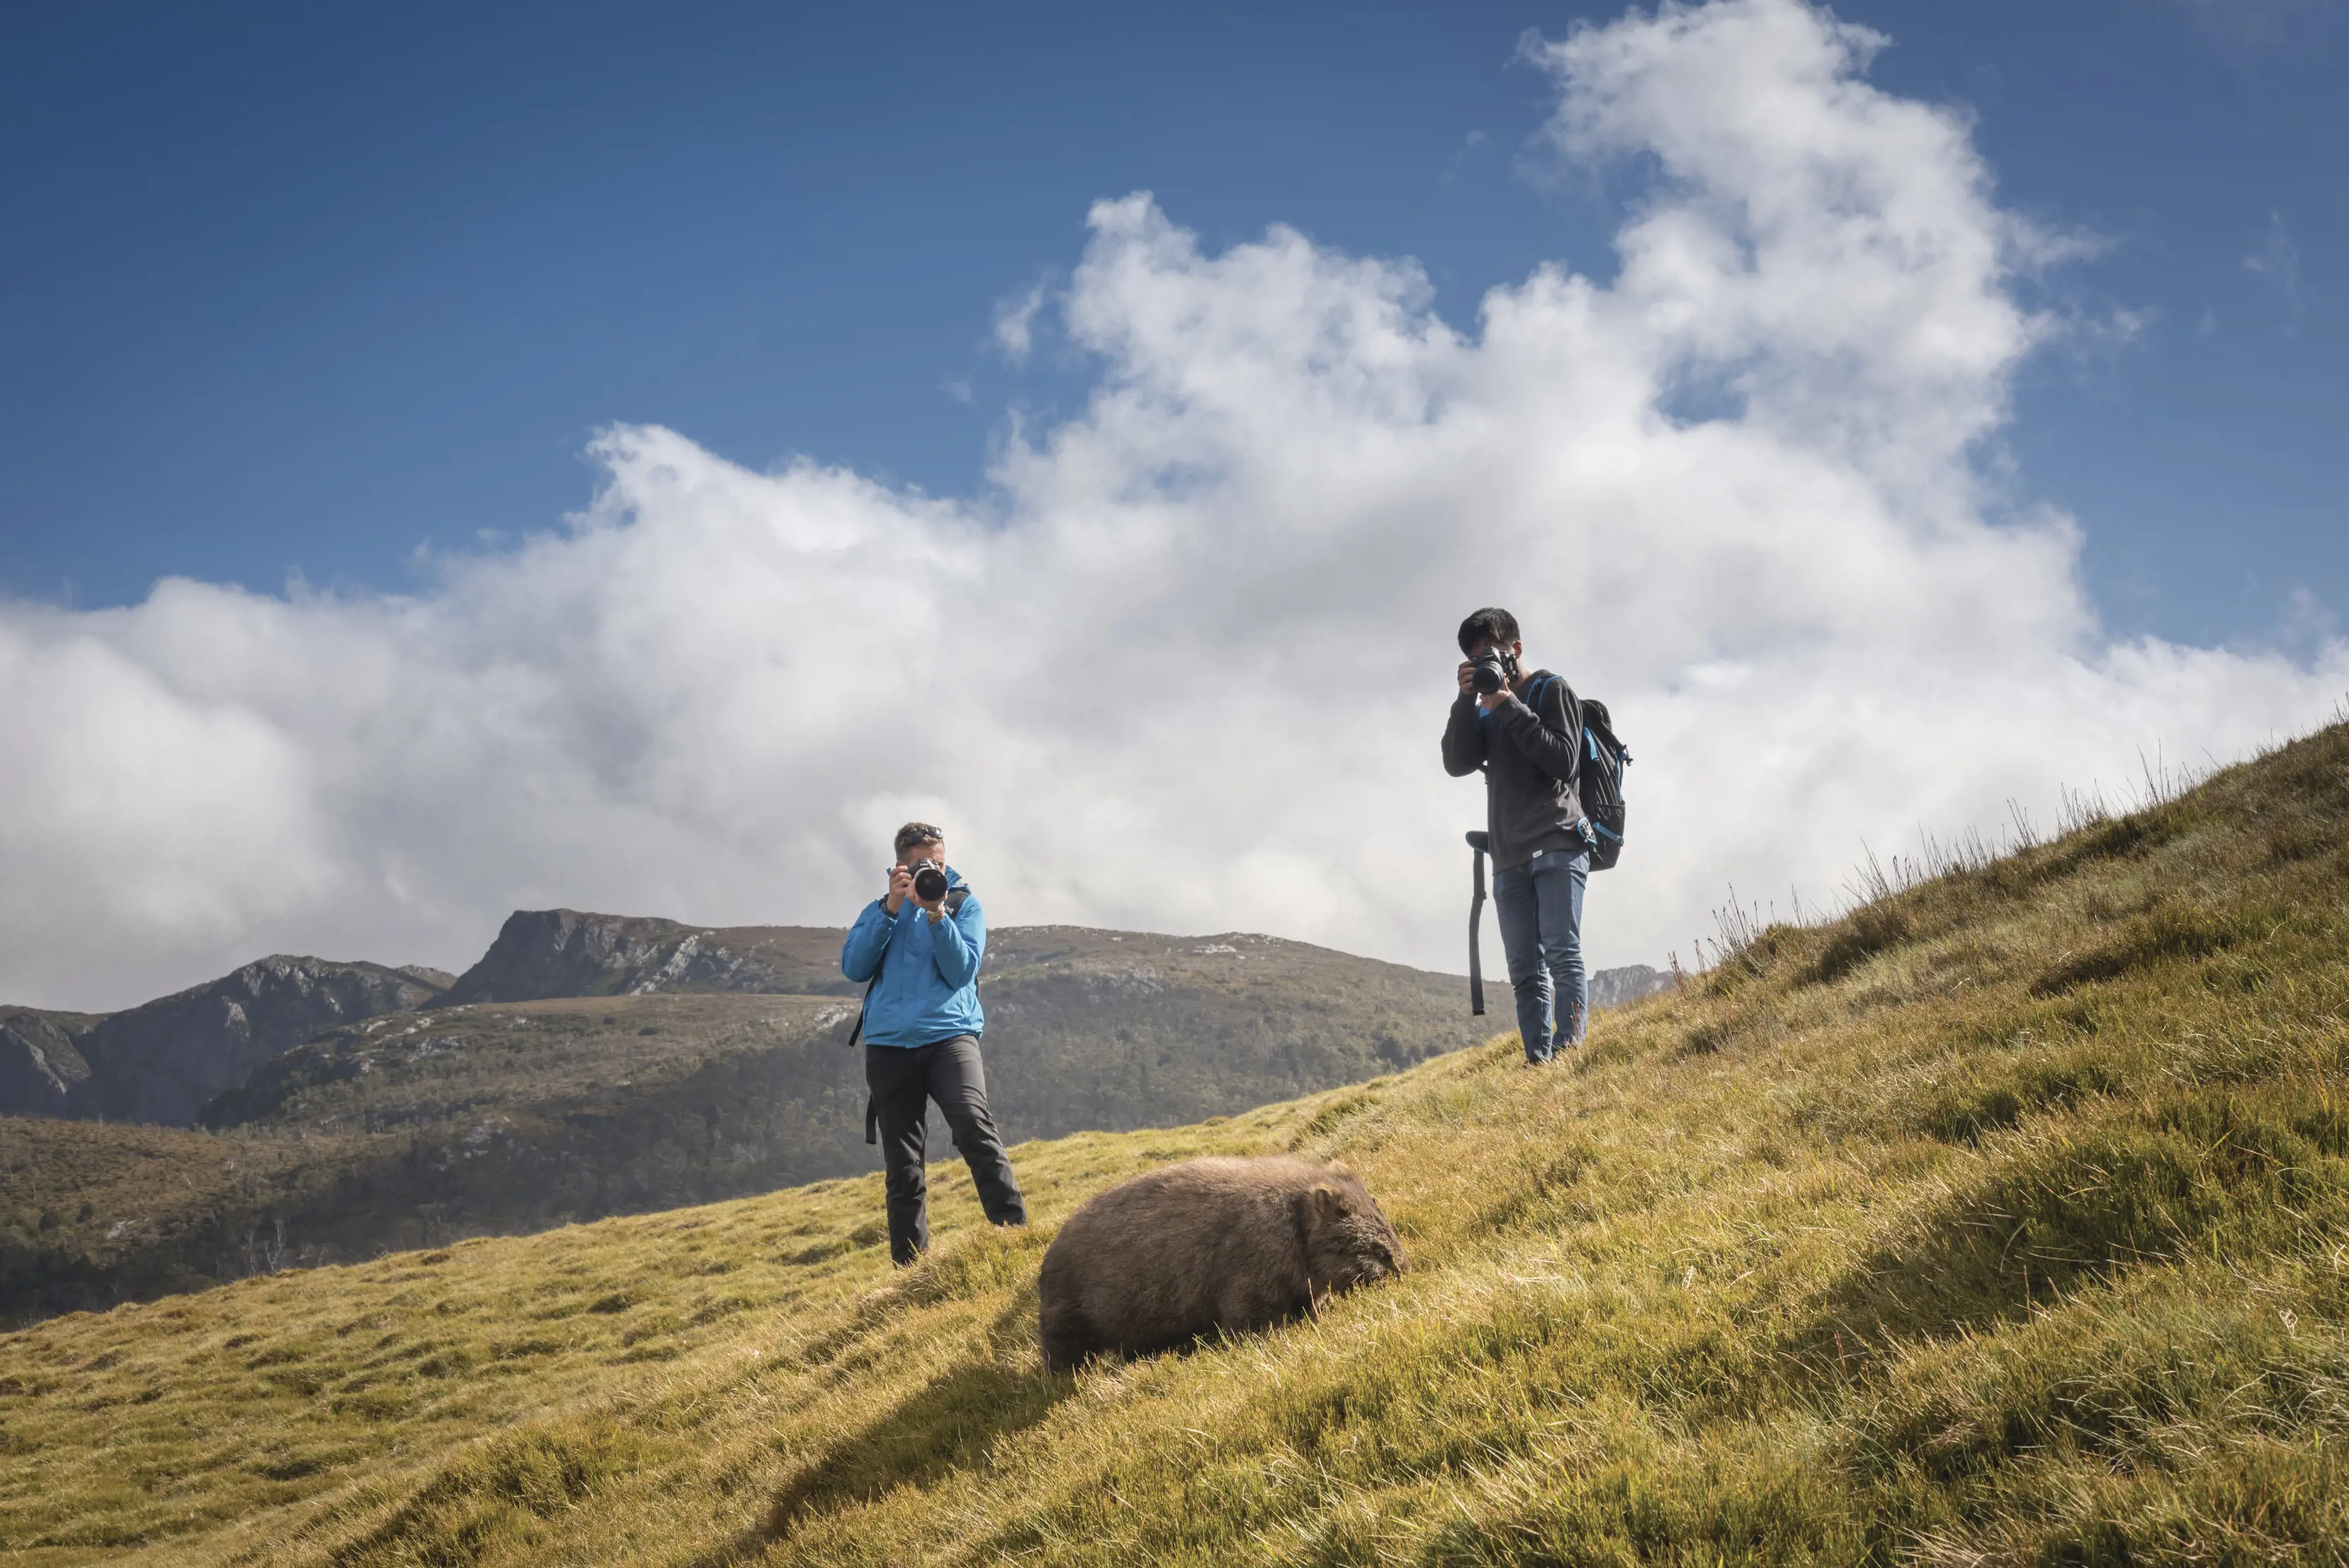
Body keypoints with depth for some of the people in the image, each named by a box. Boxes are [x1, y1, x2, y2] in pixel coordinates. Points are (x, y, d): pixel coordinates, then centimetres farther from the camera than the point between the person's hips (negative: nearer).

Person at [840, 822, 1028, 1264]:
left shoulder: (964, 905, 10)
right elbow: (853, 967, 0)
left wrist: (936, 915, -12)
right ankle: (910, 1268, 10)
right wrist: (890, 908, -6)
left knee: (974, 1125, -27)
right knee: (902, 1169, 3)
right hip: (888, 1045, 2)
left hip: (949, 1034, -2)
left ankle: (1014, 1233, -26)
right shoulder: (880, 911, 16)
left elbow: (961, 972, -3)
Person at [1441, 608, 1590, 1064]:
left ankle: (1568, 1049, -24)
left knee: (1561, 952, -17)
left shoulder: (1551, 691, 6)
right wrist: (1466, 700, -2)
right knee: (1525, 969, -3)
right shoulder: (1486, 711, 22)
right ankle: (1537, 1061, -7)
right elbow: (1457, 764, 7)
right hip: (1509, 856, 6)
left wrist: (1511, 709, -9)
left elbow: (1564, 761, -7)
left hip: (1559, 844, -6)